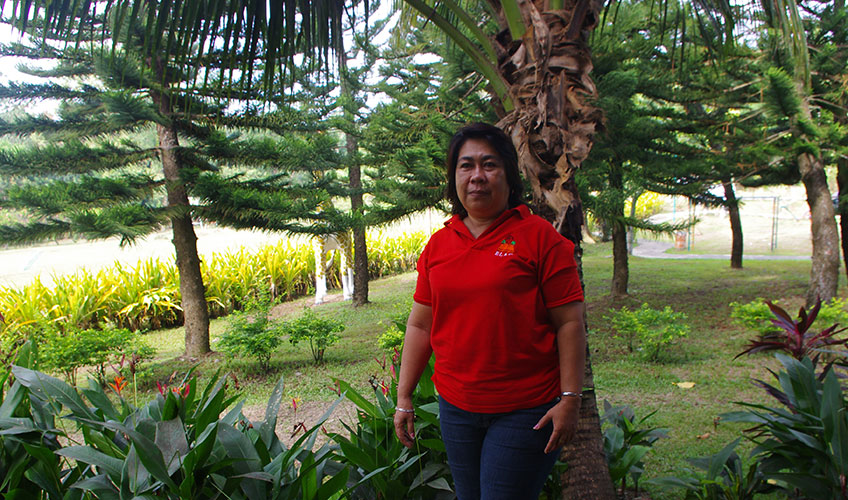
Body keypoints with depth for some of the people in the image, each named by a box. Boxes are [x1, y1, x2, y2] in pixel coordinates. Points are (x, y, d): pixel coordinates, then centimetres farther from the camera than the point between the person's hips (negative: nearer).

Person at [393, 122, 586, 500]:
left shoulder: (540, 238, -7)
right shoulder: (438, 245, 6)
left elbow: (569, 323, -8)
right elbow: (420, 325, 9)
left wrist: (570, 399, -13)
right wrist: (404, 398, 9)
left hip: (525, 412, -5)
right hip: (456, 408, 5)